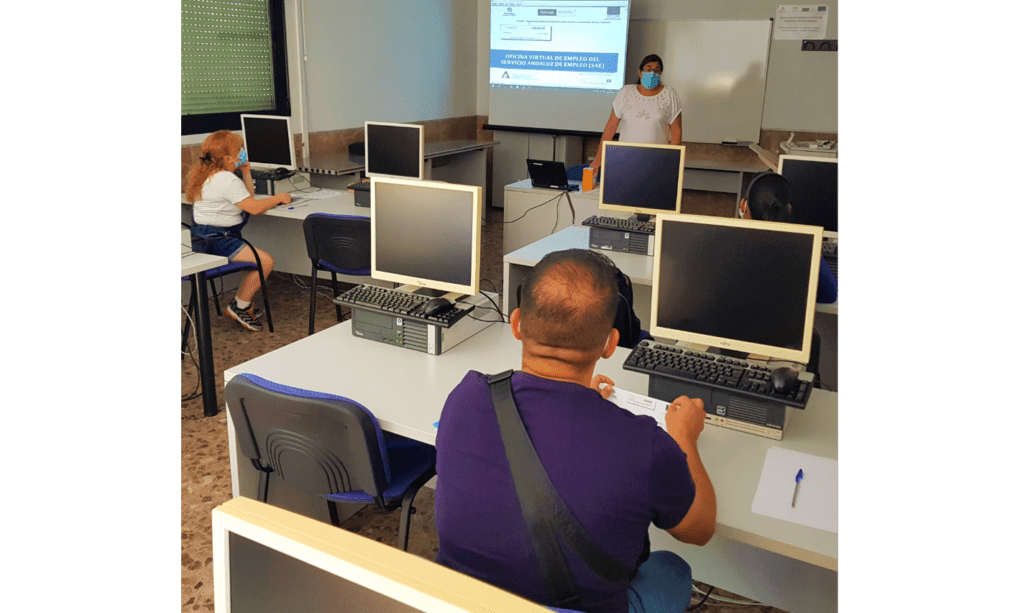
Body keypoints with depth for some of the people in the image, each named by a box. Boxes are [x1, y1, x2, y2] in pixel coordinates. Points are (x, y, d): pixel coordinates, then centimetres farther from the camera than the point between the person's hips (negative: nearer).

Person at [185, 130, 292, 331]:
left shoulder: (208, 174, 16)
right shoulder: (227, 180, -19)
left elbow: (248, 197, 21)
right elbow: (254, 207, -22)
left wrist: (246, 171, 11)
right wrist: (279, 198, -7)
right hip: (216, 241, -12)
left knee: (259, 258, 23)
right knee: (265, 261, -19)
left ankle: (241, 305, 23)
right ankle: (240, 305, -3)